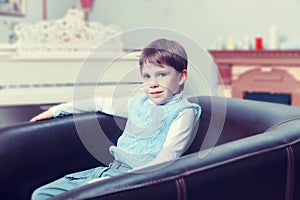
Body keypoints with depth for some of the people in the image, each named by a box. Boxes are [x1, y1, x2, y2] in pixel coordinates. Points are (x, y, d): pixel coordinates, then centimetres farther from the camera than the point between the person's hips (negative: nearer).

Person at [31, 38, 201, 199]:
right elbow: (101, 103, 30)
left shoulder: (183, 112, -3)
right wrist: (56, 110, 32)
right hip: (111, 169, 8)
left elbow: (168, 157, -15)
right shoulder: (139, 102, 18)